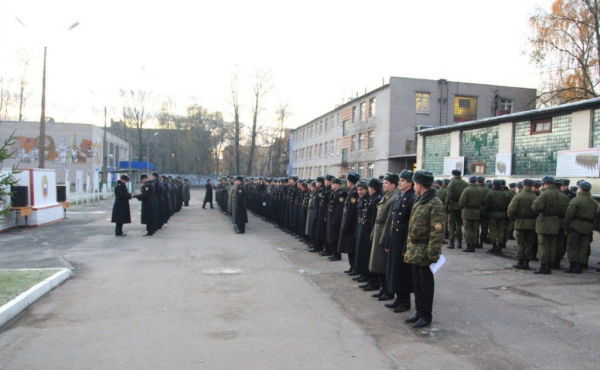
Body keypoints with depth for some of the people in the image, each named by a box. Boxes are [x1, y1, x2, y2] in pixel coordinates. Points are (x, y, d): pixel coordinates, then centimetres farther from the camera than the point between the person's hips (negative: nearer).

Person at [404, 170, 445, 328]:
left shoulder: (435, 204, -16)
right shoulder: (418, 201, 12)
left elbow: (437, 232, -20)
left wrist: (433, 254, -21)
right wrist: (410, 247, 16)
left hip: (425, 251, -8)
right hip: (415, 249, 9)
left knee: (425, 284, 4)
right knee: (417, 283, 16)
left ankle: (426, 315, 16)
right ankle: (419, 312, 27)